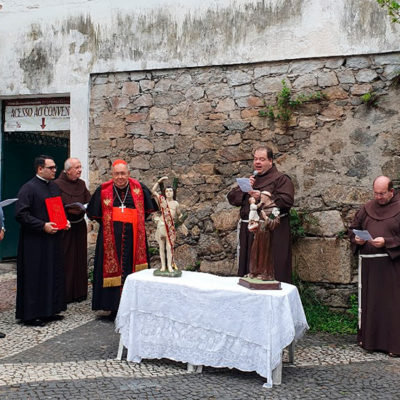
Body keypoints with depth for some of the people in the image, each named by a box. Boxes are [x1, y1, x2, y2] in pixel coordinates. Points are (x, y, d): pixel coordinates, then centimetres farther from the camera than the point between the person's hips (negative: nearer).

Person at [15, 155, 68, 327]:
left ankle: (49, 310, 24)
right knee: (35, 277, -2)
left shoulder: (54, 187, 12)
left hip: (53, 239, 8)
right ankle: (31, 314, 10)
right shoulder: (28, 188, -12)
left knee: (53, 274, 12)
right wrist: (43, 225, -21)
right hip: (34, 241, -8)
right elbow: (20, 214, -17)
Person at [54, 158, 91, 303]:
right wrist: (68, 210, -20)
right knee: (65, 260, -4)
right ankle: (64, 294, 5)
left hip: (79, 227, 6)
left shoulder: (81, 184, 11)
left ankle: (79, 292, 18)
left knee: (80, 259, 9)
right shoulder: (57, 184, -7)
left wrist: (83, 208, -7)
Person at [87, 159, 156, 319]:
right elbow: (93, 213, 11)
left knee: (132, 269, 2)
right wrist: (109, 225, 9)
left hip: (133, 239, 0)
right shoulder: (103, 190, -1)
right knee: (112, 270, 0)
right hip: (111, 239, 0)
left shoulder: (139, 188, -1)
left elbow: (149, 209, 12)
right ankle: (114, 308, 9)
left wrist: (135, 223, 8)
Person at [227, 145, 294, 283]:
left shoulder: (281, 179, 1)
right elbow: (231, 198, 14)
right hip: (248, 232, 6)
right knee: (249, 269, 9)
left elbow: (287, 201, -15)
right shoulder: (250, 178, 20)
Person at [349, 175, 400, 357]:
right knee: (369, 301, 10)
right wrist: (356, 239, -2)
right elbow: (353, 229, 17)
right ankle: (369, 339, 23)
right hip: (369, 264, 4)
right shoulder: (367, 208, 11)